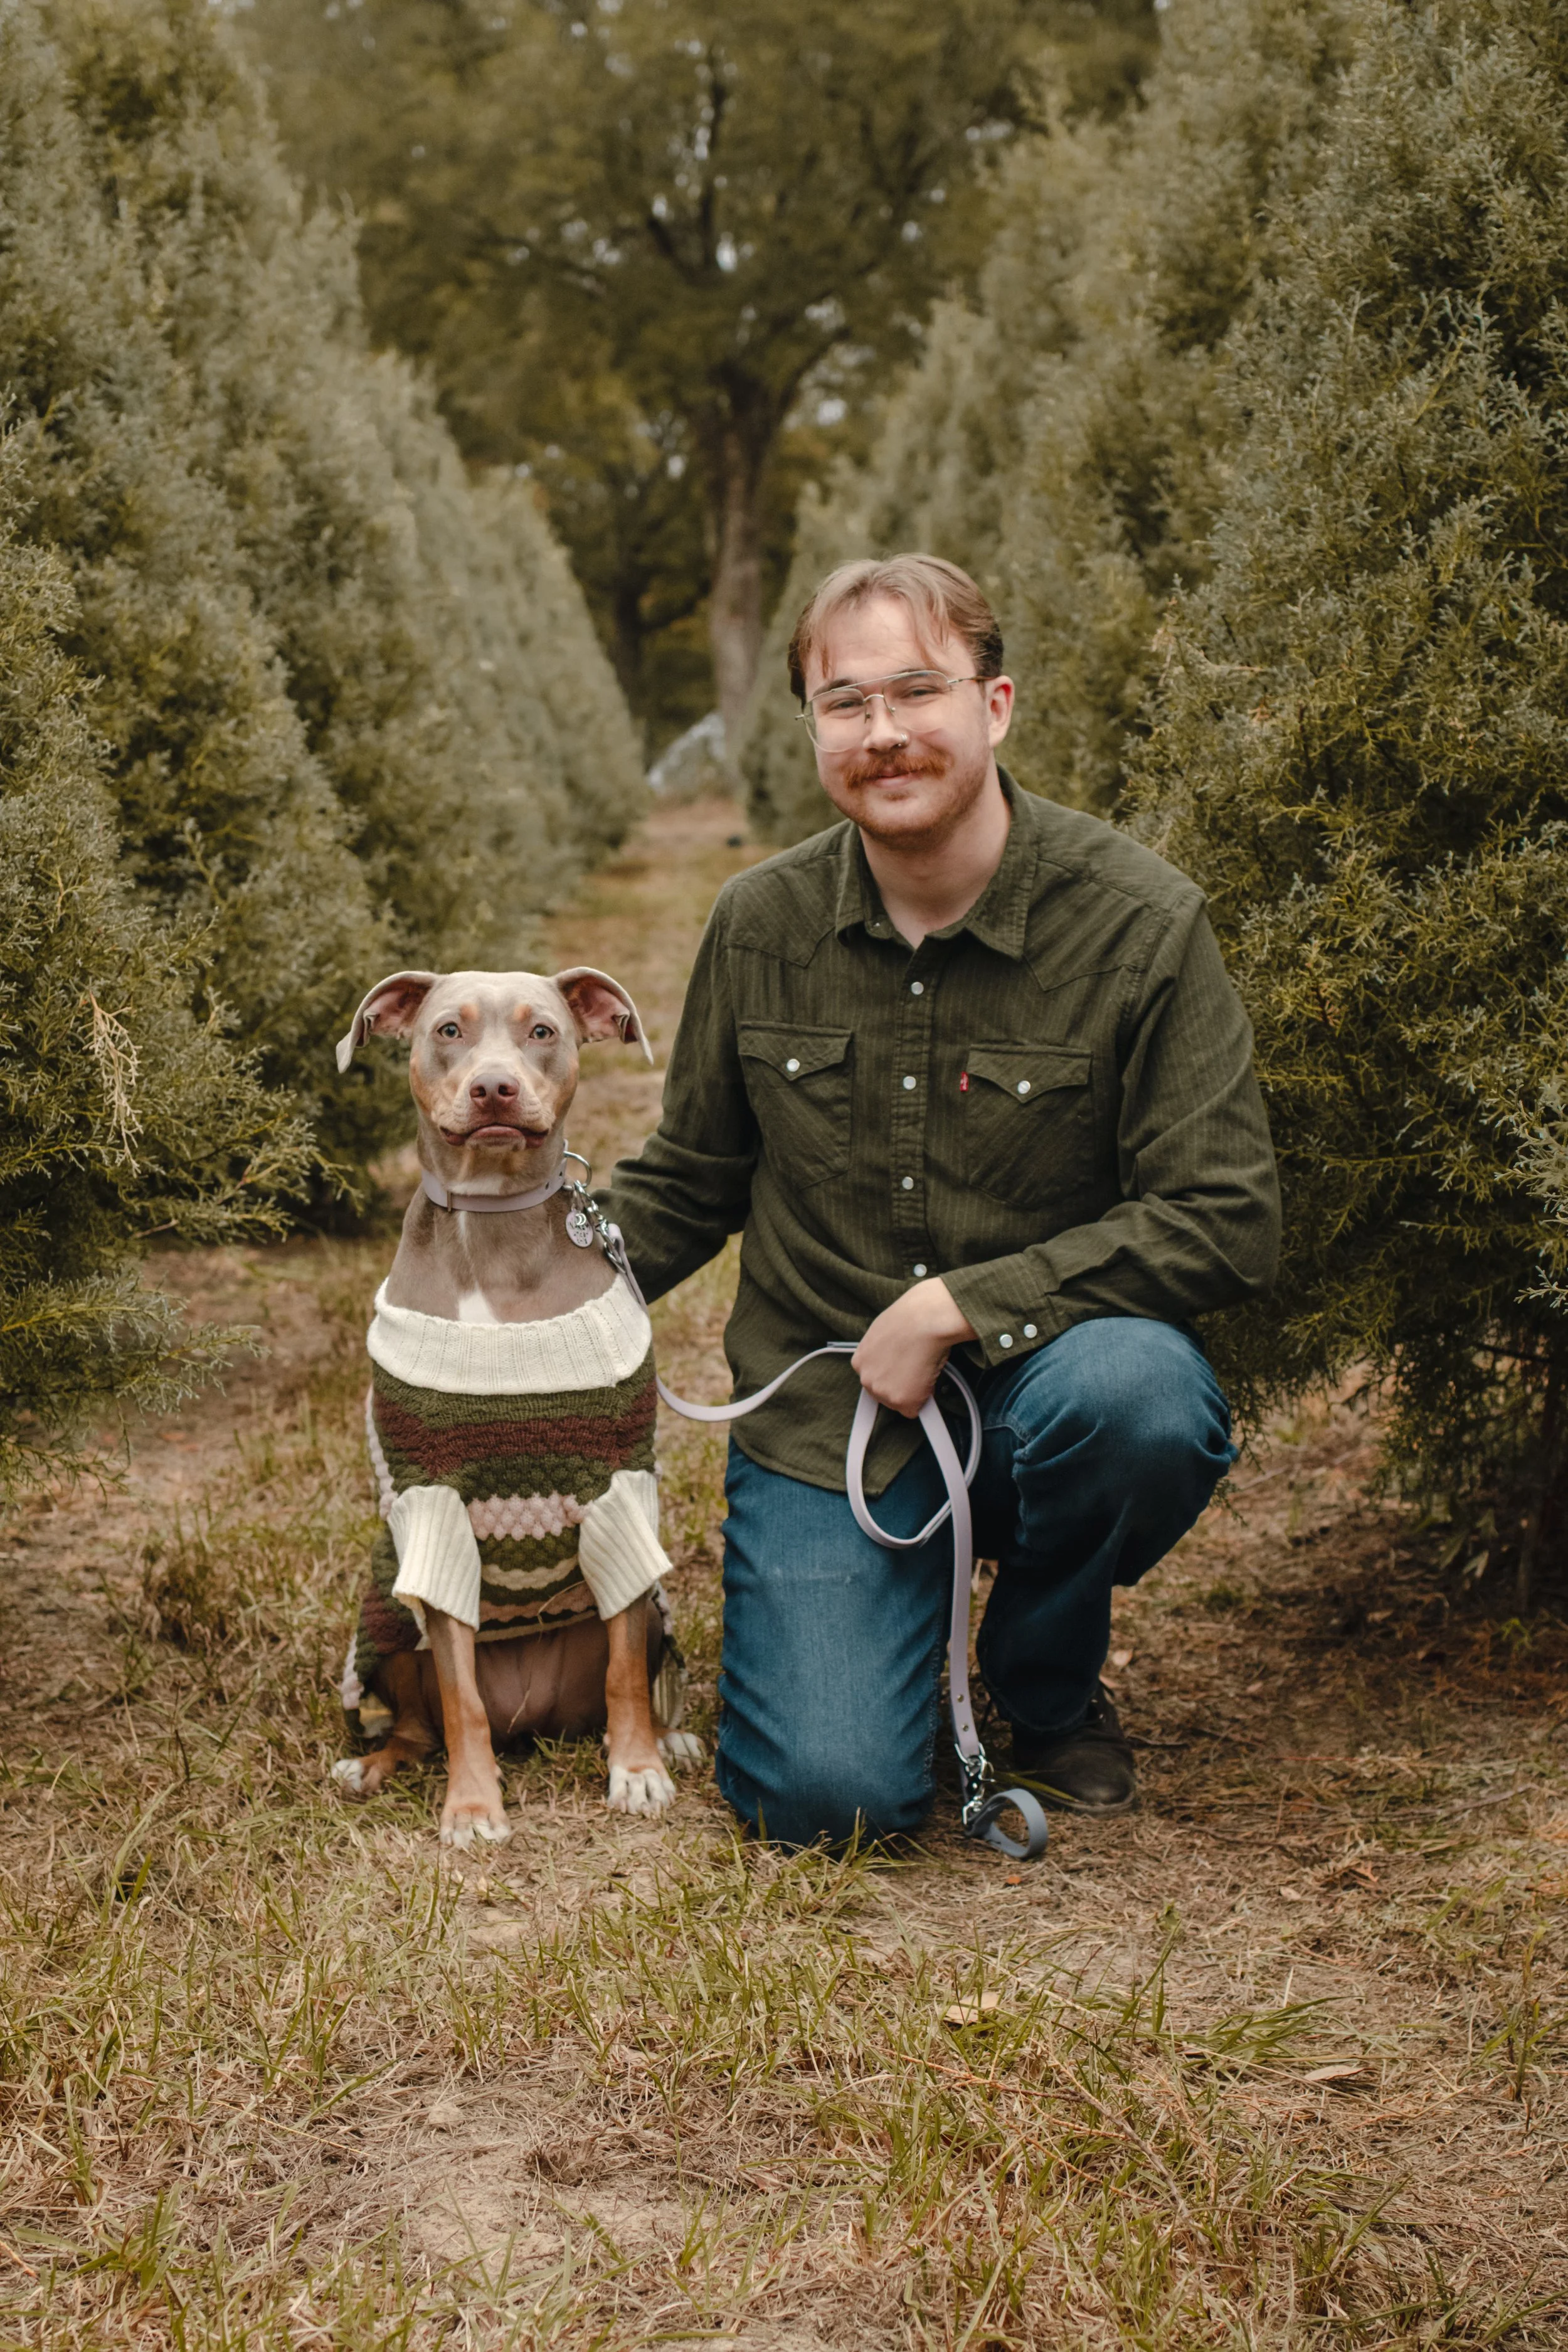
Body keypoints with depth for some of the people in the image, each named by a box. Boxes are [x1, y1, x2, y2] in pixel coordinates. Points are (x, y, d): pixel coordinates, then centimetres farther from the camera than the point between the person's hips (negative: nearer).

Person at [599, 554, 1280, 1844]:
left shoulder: (1141, 921, -12)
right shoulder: (760, 924, -1)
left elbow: (1228, 1220, -15)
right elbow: (687, 1184, 13)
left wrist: (959, 1306, -20)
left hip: (1039, 1382, -1)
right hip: (822, 1418, 1)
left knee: (1137, 1395, -37)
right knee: (827, 1796, -18)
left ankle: (1048, 1677, -3)